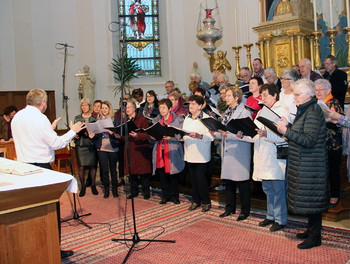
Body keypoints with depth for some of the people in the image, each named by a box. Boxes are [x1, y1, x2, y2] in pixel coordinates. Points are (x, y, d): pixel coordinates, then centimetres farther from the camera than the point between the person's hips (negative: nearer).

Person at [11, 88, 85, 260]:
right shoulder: (39, 118, -13)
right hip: (41, 167, -8)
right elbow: (56, 143, -12)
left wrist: (50, 129, 25)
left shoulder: (16, 117, 11)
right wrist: (73, 131, 0)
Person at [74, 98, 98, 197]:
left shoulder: (95, 118, 8)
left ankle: (93, 185, 18)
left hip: (92, 144, 0)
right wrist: (75, 135, -11)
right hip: (80, 145, 0)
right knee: (81, 167, -3)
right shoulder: (77, 118, 10)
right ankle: (82, 187, 12)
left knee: (92, 166, 2)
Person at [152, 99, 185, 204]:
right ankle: (166, 196, 19)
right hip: (160, 151, 4)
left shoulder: (177, 120, -1)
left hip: (172, 151, -4)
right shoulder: (156, 121, 15)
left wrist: (171, 137, -20)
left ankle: (174, 196, 17)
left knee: (173, 175, 1)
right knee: (162, 175, 5)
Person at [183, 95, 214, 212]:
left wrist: (199, 136, -30)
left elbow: (210, 137, -16)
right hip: (190, 154, 6)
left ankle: (206, 202, 14)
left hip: (201, 155, -6)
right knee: (193, 179, 12)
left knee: (201, 179, -3)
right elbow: (183, 135, 17)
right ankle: (196, 200, 26)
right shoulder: (187, 118, 15)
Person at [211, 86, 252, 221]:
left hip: (240, 153, -7)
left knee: (242, 183, 2)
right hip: (227, 152, 7)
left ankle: (245, 210, 15)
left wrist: (227, 135, -25)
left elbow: (244, 134, -18)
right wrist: (216, 133, 0)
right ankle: (230, 208, 26)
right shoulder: (227, 112, 15)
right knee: (228, 181, 13)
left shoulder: (245, 113, -9)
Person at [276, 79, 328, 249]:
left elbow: (309, 140, -24)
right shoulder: (304, 110, 14)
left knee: (311, 200, -2)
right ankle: (311, 230, 29)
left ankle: (315, 237, 9)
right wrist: (286, 127, 10)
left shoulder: (313, 112, -17)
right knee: (308, 199, 17)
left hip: (311, 164, -10)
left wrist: (287, 131, -28)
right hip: (303, 164, 10)